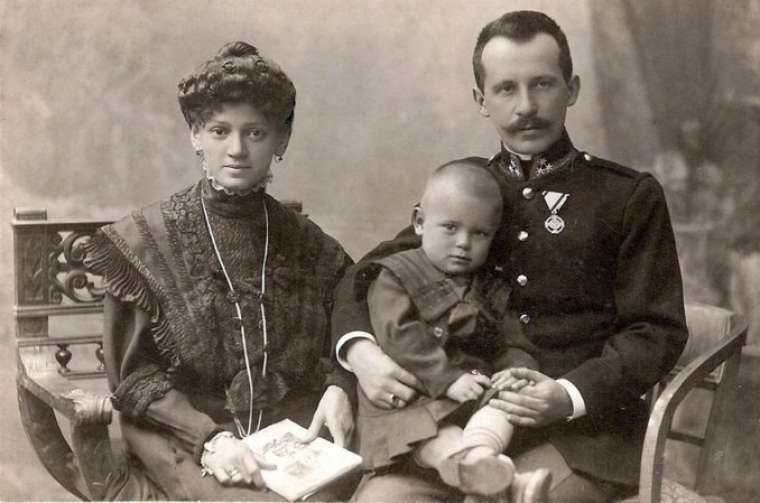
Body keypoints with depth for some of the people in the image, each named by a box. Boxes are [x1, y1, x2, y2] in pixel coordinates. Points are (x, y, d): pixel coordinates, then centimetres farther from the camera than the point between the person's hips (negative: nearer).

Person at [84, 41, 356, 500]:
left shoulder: (308, 244, 8)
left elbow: (332, 349, 15)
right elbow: (133, 376, -2)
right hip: (183, 439, -2)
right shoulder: (143, 241, 0)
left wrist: (337, 387, -8)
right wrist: (208, 437, -17)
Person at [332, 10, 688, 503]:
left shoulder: (631, 197, 5)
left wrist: (571, 396, -14)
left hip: (581, 426, -2)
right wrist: (359, 349, -7)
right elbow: (365, 277, 15)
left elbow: (657, 331, 3)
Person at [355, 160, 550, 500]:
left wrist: (516, 369, -11)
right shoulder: (394, 278, 3)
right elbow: (400, 338, -11)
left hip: (476, 390, 5)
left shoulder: (491, 290, 19)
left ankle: (477, 456, -51)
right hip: (411, 398, -5)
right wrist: (447, 378, -21)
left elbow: (510, 343, 15)